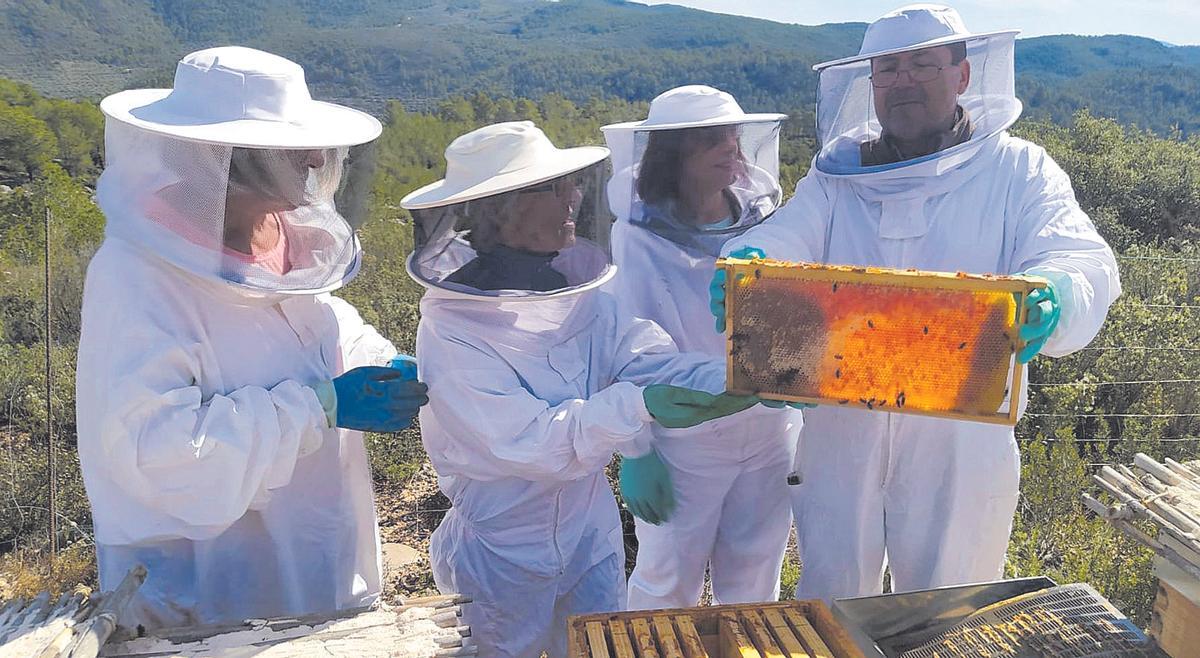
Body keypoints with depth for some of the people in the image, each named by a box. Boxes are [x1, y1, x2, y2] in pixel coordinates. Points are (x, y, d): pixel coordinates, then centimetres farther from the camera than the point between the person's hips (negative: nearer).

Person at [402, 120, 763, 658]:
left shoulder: (575, 285, -4)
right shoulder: (450, 327, -22)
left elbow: (643, 356, -13)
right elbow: (522, 439, -27)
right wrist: (634, 410, -37)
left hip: (590, 529, 6)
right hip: (506, 549, -5)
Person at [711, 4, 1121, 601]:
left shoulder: (1019, 171, 1)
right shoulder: (836, 176, 7)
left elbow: (1084, 262, -13)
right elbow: (785, 239, -8)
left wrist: (1052, 298, -38)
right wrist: (748, 263, -33)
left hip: (961, 445, -1)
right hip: (840, 434, 2)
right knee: (827, 603, 17)